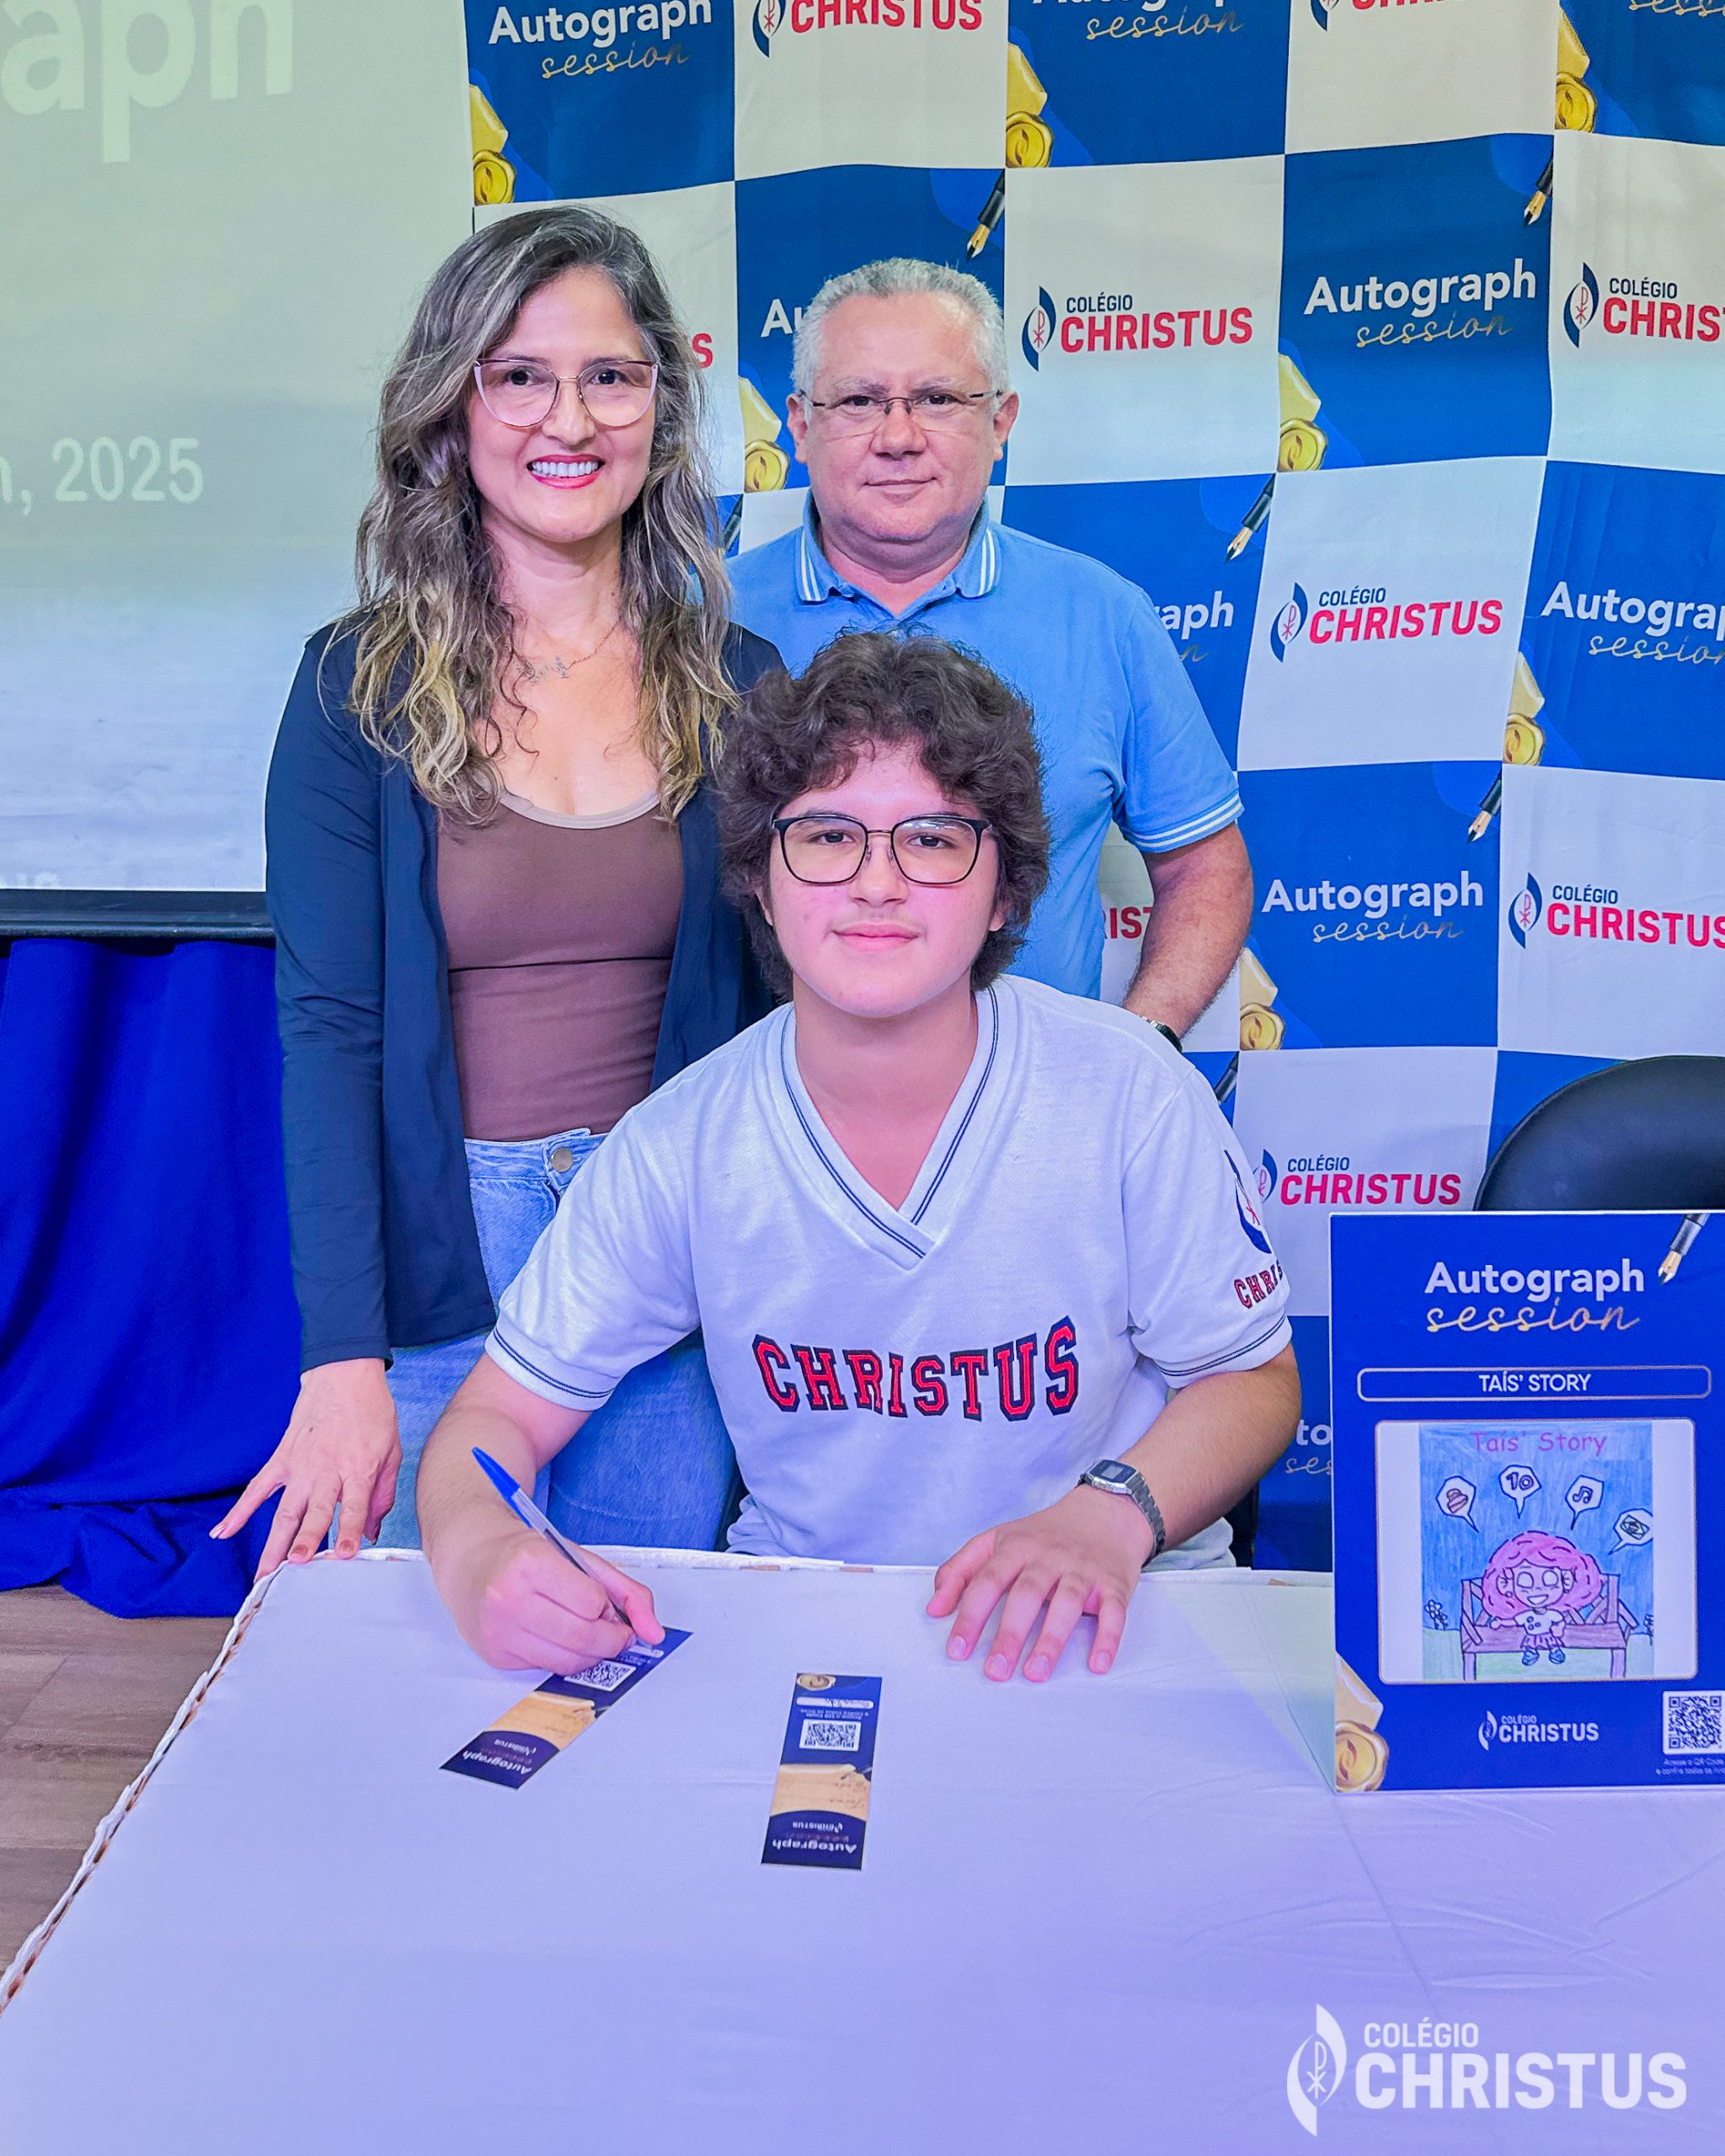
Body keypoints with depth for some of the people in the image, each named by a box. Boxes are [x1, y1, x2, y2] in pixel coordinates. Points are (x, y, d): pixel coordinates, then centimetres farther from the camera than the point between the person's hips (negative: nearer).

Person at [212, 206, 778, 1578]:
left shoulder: (733, 681, 2)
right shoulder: (360, 688, -4)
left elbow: (771, 1002, 6)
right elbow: (328, 1024, -8)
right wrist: (342, 1358, -16)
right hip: (439, 1265, -1)